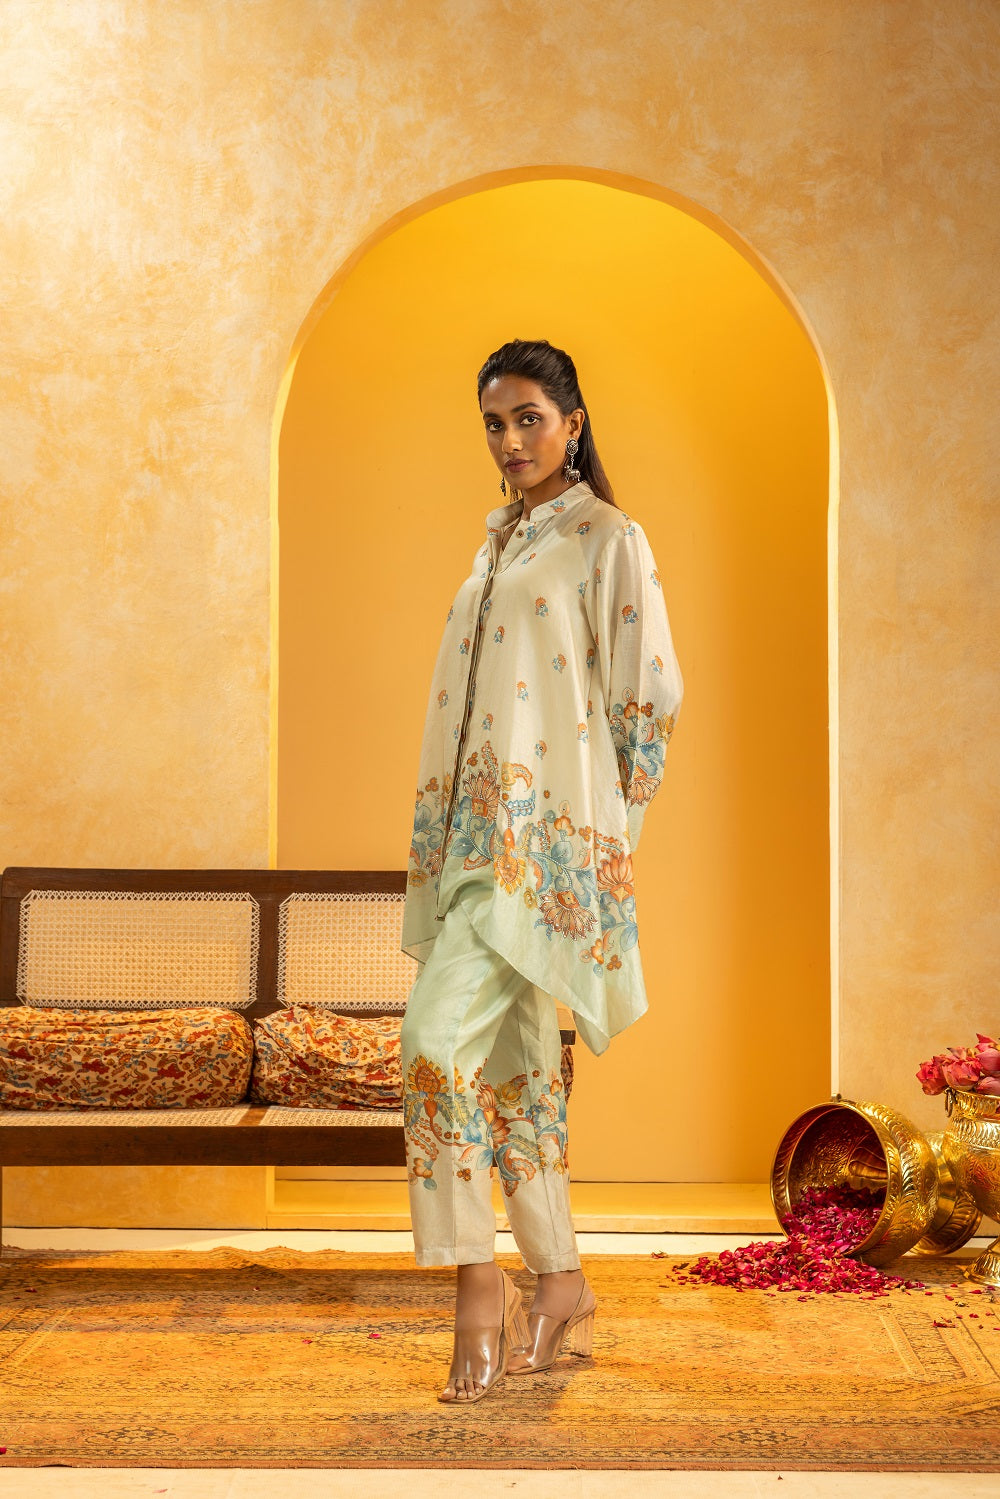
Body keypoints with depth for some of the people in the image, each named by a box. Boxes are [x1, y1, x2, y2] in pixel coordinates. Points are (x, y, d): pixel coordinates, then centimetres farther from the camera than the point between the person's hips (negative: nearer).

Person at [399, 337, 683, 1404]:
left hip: (547, 833, -8)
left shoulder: (609, 541, -3)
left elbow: (650, 697, -6)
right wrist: (446, 829, 14)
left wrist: (604, 827, -5)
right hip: (477, 828, 8)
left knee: (439, 1036, -18)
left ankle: (478, 1279, -7)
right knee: (514, 1064, 9)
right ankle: (562, 1293, 18)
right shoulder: (499, 543, 19)